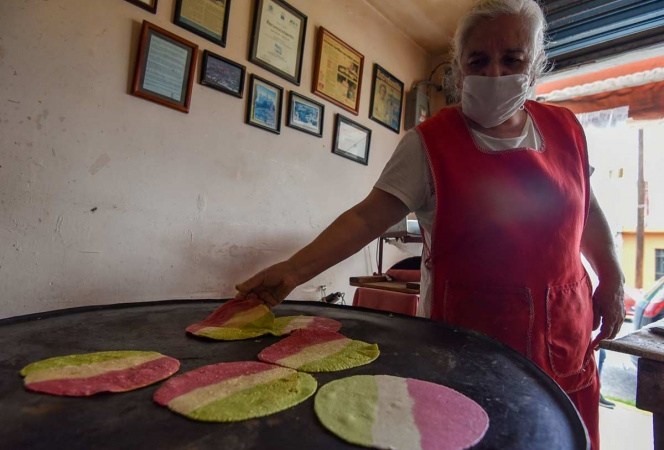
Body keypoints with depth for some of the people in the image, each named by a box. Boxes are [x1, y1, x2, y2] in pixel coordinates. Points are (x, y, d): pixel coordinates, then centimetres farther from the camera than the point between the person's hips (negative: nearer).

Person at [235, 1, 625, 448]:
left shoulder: (566, 129, 3)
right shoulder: (430, 143, -12)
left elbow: (587, 209, 15)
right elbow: (367, 217, -18)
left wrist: (613, 280, 11)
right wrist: (294, 270, -28)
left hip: (567, 332, 5)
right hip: (469, 333, -4)